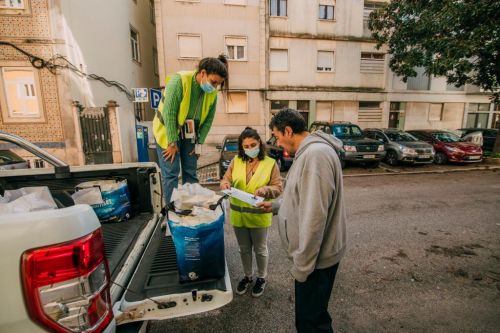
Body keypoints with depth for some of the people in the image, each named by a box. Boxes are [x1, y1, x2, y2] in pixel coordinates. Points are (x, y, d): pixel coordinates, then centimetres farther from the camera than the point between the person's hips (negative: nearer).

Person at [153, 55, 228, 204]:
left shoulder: (213, 92, -9)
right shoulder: (179, 80, -24)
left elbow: (209, 118, -1)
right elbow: (169, 112, -23)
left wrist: (199, 142, -3)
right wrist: (172, 142, -20)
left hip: (189, 134, 5)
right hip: (168, 132, -4)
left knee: (190, 173, 7)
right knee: (171, 173, -4)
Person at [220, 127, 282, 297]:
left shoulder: (270, 163, -10)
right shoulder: (236, 161, -1)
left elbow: (278, 188, -9)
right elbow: (226, 179, 4)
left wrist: (265, 190, -29)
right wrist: (225, 184, -19)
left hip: (259, 215, -3)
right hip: (238, 214, 3)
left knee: (260, 249, 17)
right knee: (244, 249, 21)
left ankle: (261, 278, 41)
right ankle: (247, 276, 44)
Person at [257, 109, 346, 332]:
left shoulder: (316, 155, -26)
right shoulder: (308, 152, 9)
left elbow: (314, 217, -29)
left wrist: (302, 265, -22)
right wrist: (275, 206, 18)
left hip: (316, 257, -9)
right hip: (311, 253, 9)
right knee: (308, 312, 26)